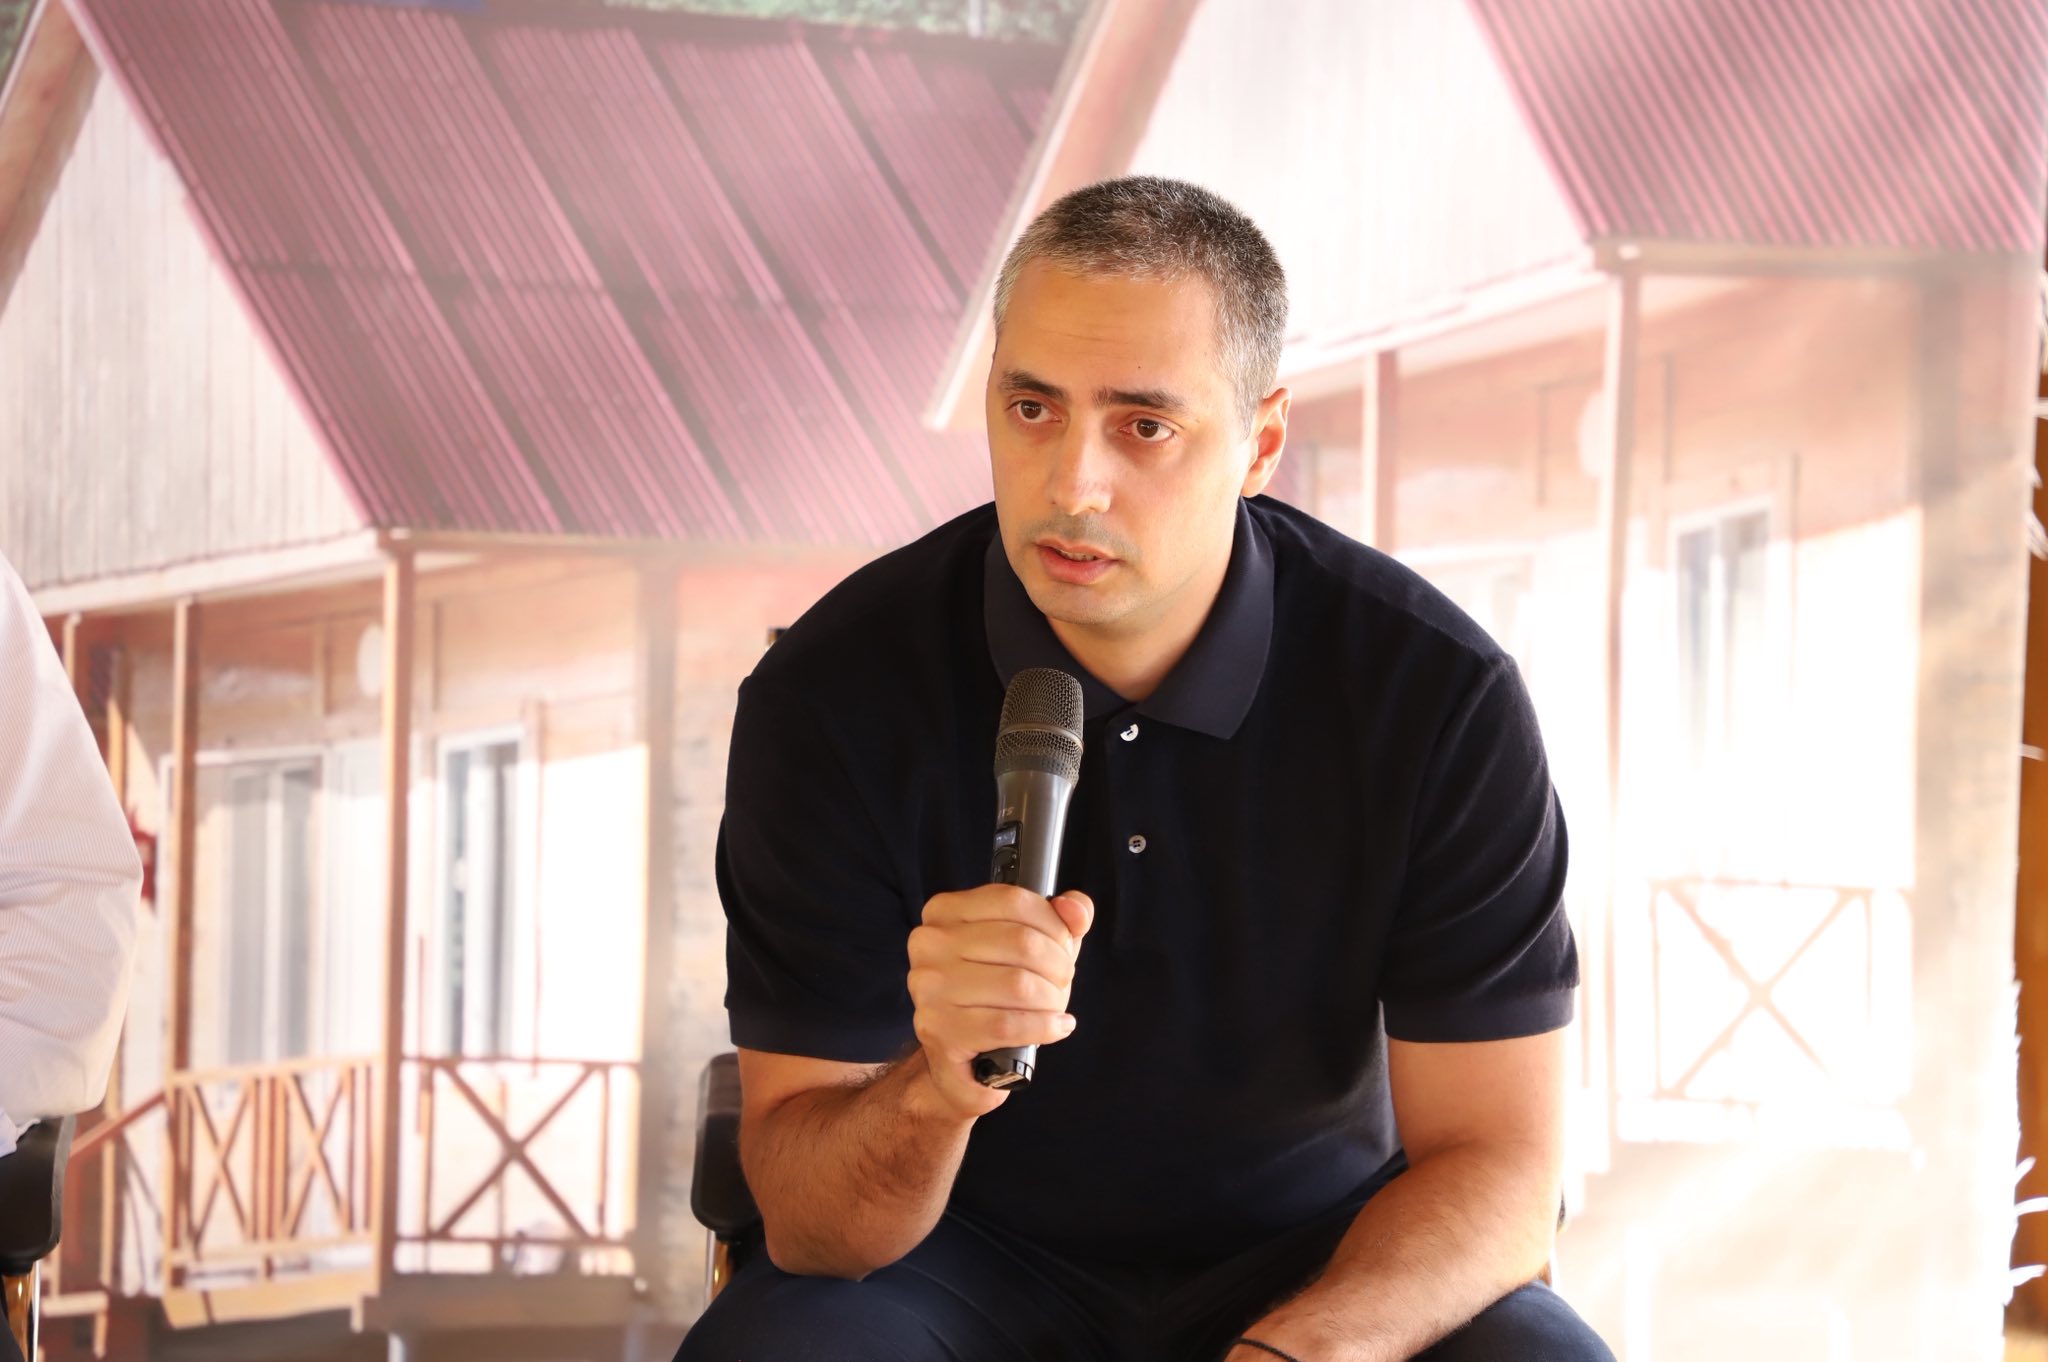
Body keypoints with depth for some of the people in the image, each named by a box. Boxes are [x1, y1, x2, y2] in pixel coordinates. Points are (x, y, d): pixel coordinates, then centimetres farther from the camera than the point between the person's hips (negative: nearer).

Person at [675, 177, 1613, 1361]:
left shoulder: (1440, 694, -14)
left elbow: (1500, 1171, -12)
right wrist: (935, 1087, -36)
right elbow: (807, 1222, -13)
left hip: (1319, 1263, 1)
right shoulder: (831, 694, -14)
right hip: (975, 1257, -1)